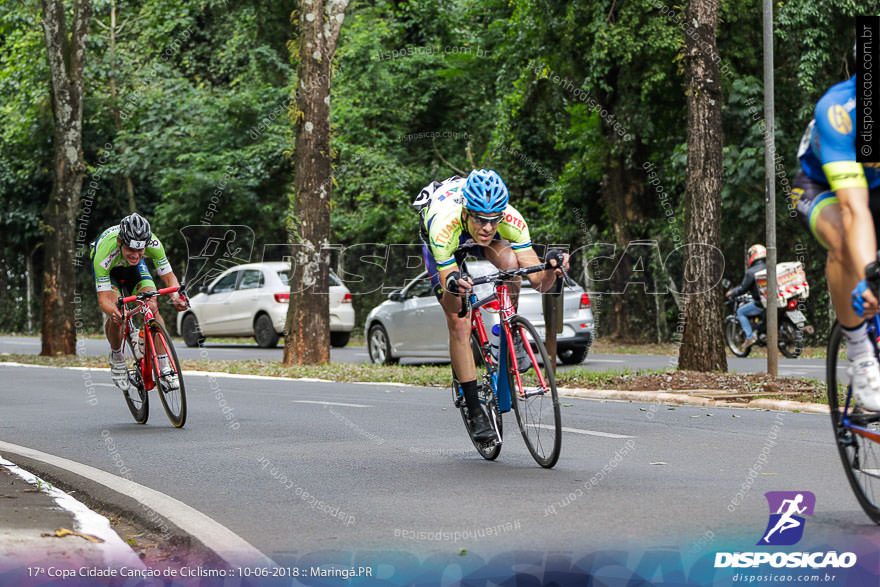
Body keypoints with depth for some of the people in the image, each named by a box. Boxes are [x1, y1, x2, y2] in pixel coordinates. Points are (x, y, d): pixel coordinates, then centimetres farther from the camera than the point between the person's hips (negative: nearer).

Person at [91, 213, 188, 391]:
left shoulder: (152, 243, -36)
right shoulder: (105, 251, -42)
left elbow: (169, 277, -26)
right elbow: (103, 298, -40)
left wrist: (176, 296, -48)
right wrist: (113, 312, -63)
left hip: (135, 269, 2)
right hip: (108, 269, -2)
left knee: (153, 308, -20)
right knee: (115, 316, -24)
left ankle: (164, 370, -17)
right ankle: (116, 358, 6)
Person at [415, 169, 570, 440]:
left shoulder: (511, 220, -37)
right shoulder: (444, 226, -43)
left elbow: (538, 281, -36)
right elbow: (449, 292, -39)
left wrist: (551, 268, -57)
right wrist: (453, 285, -62)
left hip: (477, 241, 1)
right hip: (443, 245, -1)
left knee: (510, 260, -33)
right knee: (459, 325, -12)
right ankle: (474, 409, -1)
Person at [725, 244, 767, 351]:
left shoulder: (751, 272, -11)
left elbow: (743, 288, -10)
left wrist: (731, 292, 8)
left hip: (760, 304, -7)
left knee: (740, 312, 10)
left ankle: (750, 336, -1)